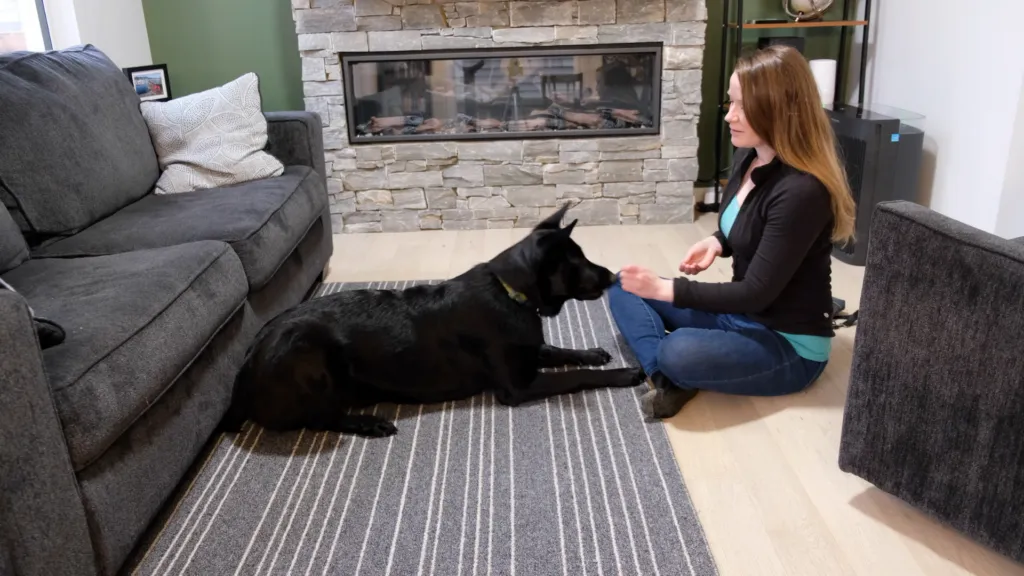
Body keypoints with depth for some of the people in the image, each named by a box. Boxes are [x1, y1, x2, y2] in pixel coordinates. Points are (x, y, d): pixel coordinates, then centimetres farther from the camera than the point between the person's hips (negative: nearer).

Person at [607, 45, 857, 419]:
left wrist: (666, 290, -25)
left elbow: (756, 292, -25)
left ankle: (674, 374, -3)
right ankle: (667, 376, -14)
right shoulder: (748, 158, -1)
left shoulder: (802, 192, -27)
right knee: (624, 287, 5)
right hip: (738, 313, 9)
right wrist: (717, 242, -4)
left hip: (789, 345, -9)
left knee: (679, 353, -37)